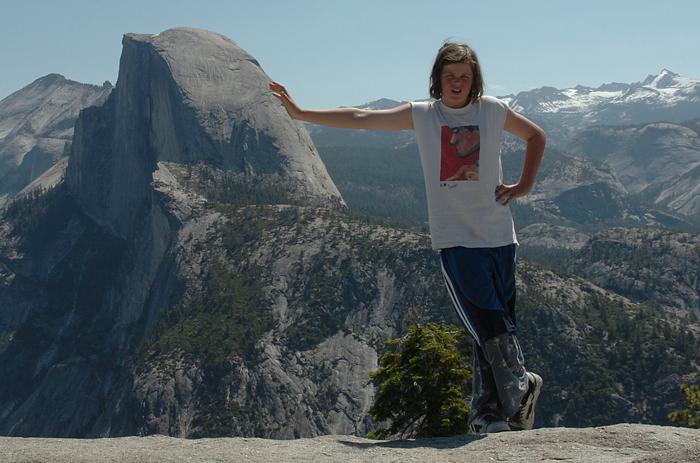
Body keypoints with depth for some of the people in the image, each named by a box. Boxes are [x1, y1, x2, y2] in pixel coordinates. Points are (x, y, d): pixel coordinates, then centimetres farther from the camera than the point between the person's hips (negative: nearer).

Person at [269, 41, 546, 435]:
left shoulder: (493, 110, 7)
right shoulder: (421, 115, 5)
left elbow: (536, 136, 23)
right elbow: (360, 118, 4)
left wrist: (524, 186, 12)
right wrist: (301, 113, 0)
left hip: (499, 235, 1)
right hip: (455, 239, -1)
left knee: (497, 326, 1)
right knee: (490, 325, -12)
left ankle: (488, 414, 8)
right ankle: (520, 391, -4)